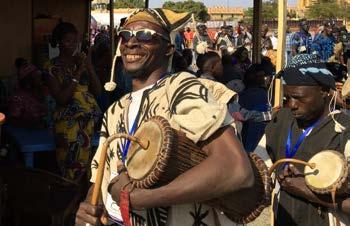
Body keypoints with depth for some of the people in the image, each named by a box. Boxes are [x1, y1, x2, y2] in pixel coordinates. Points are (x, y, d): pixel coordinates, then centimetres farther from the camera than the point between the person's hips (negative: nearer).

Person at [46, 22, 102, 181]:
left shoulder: (81, 61, 8)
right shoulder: (52, 67, -6)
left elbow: (97, 91, 5)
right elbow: (61, 99, -16)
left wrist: (90, 68, -8)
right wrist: (77, 74, -17)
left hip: (88, 118, 4)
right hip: (68, 120, -4)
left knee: (83, 161, -4)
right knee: (71, 164, -7)